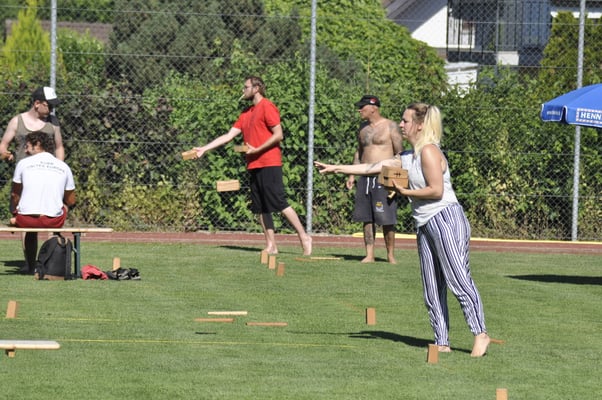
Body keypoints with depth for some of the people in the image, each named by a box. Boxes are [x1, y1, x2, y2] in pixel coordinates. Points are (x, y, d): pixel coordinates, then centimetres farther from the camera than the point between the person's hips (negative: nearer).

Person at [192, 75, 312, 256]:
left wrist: (257, 150, -15)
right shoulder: (246, 113, 19)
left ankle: (304, 236, -8)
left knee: (279, 203, -12)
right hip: (254, 166, 9)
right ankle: (271, 246, 7)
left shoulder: (267, 107, -6)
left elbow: (278, 135, -12)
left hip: (269, 164, -9)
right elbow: (228, 136, 19)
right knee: (260, 207, 5)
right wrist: (204, 148, 14)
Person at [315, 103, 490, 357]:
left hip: (446, 219, -10)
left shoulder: (428, 152, -10)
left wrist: (404, 192, -8)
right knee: (432, 290, 7)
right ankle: (442, 342, 9)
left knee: (458, 280, -14)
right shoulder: (409, 158, 18)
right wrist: (336, 169, 23)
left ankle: (480, 334, -14)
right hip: (425, 226, 10)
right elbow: (373, 168, 23)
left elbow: (436, 190, -16)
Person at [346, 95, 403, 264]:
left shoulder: (390, 126, -4)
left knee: (386, 220, -6)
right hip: (365, 178, 7)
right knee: (367, 218, 4)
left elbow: (399, 153, -6)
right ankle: (369, 255, 7)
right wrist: (352, 175, 16)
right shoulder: (363, 128, 15)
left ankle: (390, 255, 3)